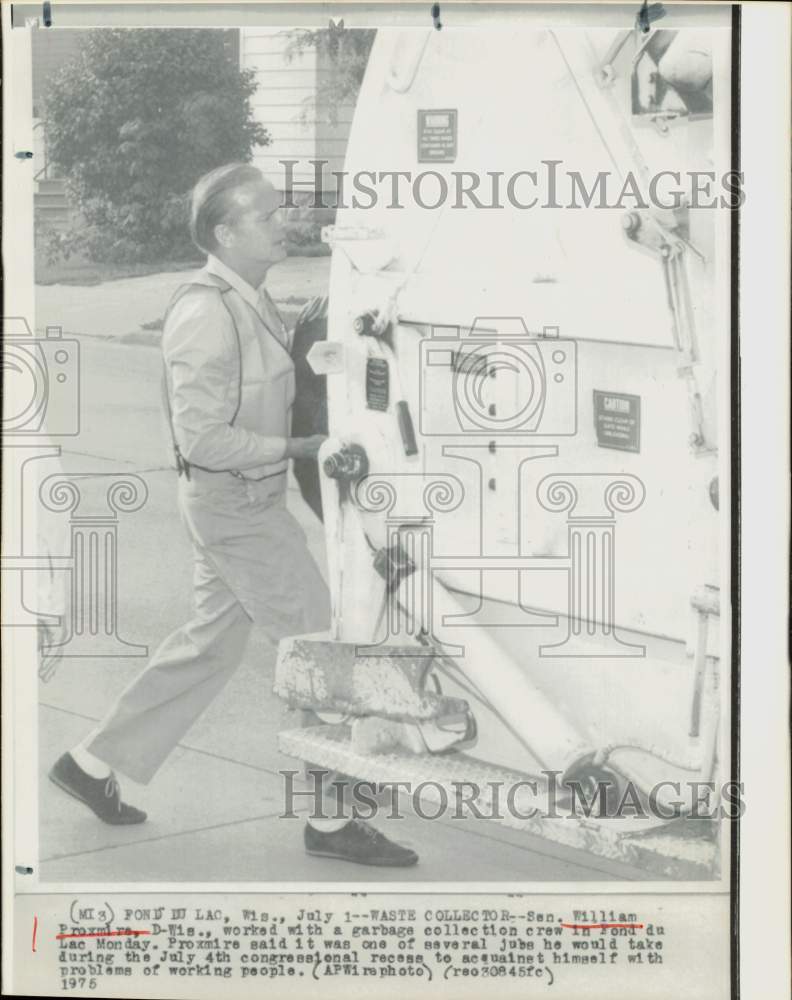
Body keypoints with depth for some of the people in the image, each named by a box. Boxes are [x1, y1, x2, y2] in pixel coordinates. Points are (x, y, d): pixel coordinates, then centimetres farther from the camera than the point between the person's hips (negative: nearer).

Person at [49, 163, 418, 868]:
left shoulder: (251, 301, 9)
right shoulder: (207, 314, -21)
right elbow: (200, 437, -24)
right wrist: (295, 449, -18)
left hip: (253, 499, 10)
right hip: (235, 504, -10)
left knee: (213, 642, 19)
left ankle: (94, 763, 30)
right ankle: (332, 820, 8)